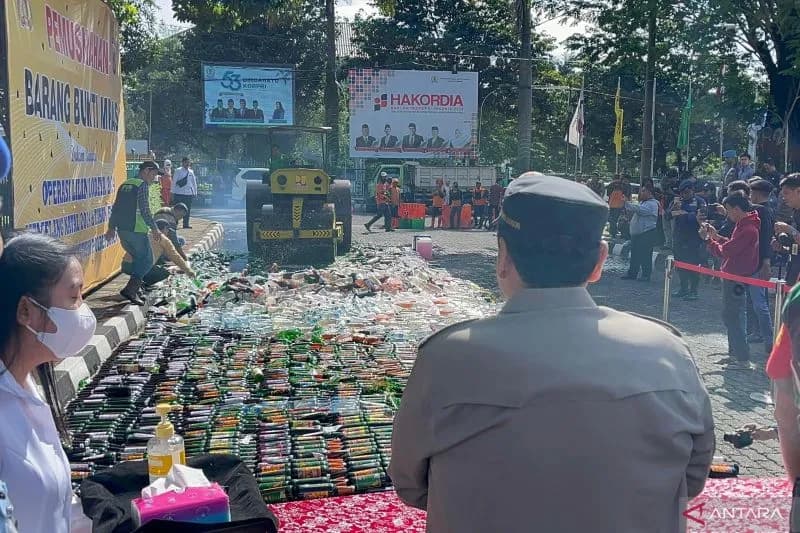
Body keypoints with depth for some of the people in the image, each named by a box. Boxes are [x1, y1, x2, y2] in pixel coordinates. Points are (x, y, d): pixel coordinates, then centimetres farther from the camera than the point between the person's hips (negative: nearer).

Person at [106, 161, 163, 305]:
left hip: (122, 229, 8)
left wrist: (112, 227, 20)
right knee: (147, 261, -2)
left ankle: (134, 288, 20)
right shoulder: (143, 185, -8)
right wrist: (154, 228, -10)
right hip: (136, 230, -8)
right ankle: (130, 289, -15)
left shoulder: (125, 184, 17)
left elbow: (115, 207, 18)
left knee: (138, 258, 21)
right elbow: (145, 210, -15)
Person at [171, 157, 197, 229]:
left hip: (189, 193, 4)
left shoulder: (191, 172, 10)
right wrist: (173, 192, -3)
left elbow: (194, 183, 15)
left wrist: (195, 193, 12)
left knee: (187, 210, 7)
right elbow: (174, 182, -1)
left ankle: (186, 224, 15)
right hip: (179, 193, -4)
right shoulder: (178, 171, -2)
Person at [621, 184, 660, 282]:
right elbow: (632, 211, 23)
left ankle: (646, 275, 1)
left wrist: (627, 203, -24)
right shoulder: (642, 202, 18)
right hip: (636, 233, 9)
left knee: (645, 255, -5)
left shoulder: (652, 204, -13)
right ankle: (632, 273, 19)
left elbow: (640, 210, -27)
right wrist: (627, 206, 3)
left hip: (647, 234, -9)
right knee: (634, 254, 12)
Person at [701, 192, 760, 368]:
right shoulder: (745, 225, 11)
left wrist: (708, 239, -8)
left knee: (733, 317, -5)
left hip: (736, 278, -11)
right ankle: (735, 352, 30)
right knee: (732, 316, 19)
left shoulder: (747, 229, -22)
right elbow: (732, 246, 14)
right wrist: (717, 236, 6)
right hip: (735, 276, 11)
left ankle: (743, 358, -1)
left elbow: (724, 252, -22)